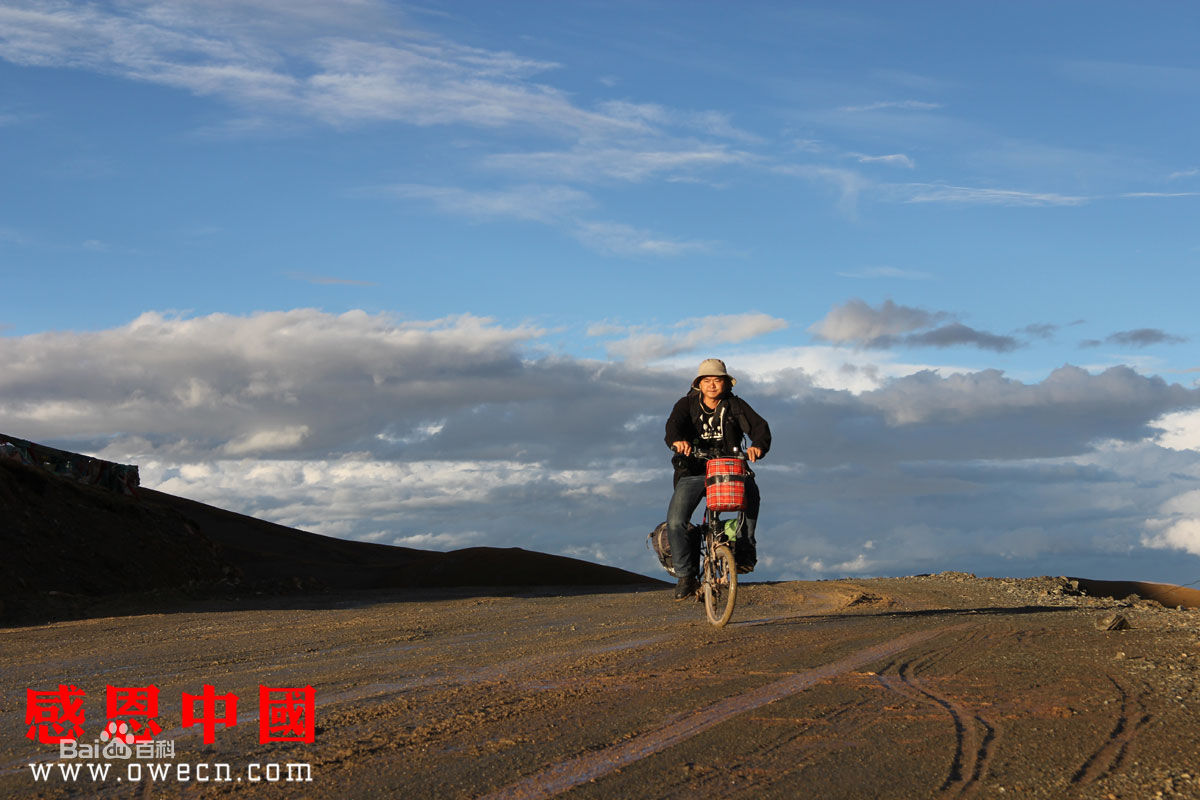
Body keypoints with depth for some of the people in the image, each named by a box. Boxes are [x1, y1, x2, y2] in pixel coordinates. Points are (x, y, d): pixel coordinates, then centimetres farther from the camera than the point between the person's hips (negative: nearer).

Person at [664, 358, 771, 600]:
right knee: (675, 522, -17)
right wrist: (677, 441, -39)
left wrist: (758, 445, -33)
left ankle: (745, 548, -18)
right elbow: (674, 424, -15)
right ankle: (686, 576, -1)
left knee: (750, 491, -33)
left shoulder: (735, 406, 5)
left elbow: (759, 426, -9)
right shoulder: (687, 404, 5)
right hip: (692, 472, 0)